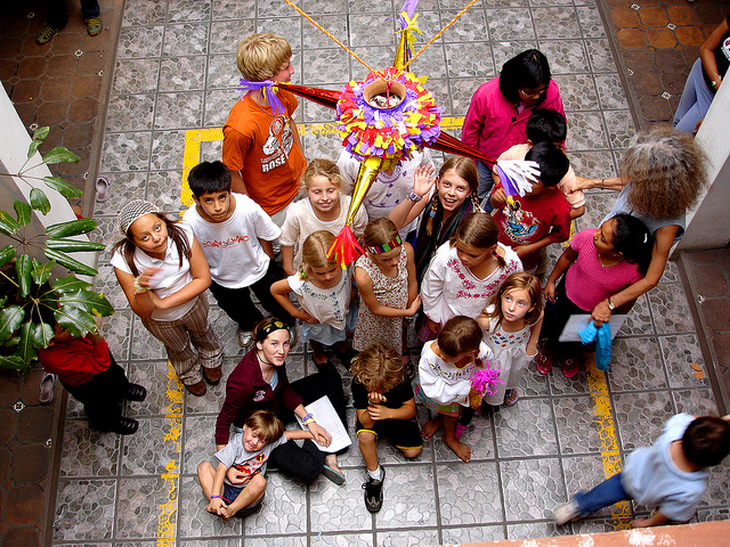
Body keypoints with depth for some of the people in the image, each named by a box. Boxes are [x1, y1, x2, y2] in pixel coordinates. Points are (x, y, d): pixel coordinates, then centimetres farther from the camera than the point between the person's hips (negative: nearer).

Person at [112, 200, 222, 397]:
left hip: (193, 305, 1)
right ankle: (190, 375, 68)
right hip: (160, 321, 0)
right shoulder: (124, 261, -37)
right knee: (179, 349, 32)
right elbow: (143, 312, -29)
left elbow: (203, 279, -26)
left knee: (202, 334, 34)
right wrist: (141, 289, -51)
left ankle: (211, 360, 71)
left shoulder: (183, 235, -37)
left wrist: (164, 302, -30)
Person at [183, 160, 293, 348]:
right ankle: (250, 324, 71)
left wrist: (270, 265, 0)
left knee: (278, 307, 26)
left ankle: (285, 325, 64)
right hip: (222, 280, 1)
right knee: (239, 311, 33)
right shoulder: (190, 222, -36)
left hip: (258, 269, -1)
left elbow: (265, 237, -15)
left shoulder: (249, 209, -38)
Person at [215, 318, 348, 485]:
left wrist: (309, 421, -9)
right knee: (308, 469, -28)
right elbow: (223, 421, -24)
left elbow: (285, 389, -1)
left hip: (277, 404, 8)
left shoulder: (275, 357, -18)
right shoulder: (243, 382, -38)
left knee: (331, 378, 6)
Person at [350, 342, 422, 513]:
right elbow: (366, 423, -32)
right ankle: (374, 474, -5)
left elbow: (411, 409, -22)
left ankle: (388, 434, 25)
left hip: (396, 414, 2)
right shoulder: (359, 382, -35)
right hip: (370, 416, -2)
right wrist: (373, 405, -54)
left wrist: (388, 413, -41)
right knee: (365, 435, -33)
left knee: (413, 452, -6)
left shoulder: (400, 378, -34)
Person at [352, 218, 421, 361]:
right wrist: (409, 312, -15)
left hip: (403, 310, 3)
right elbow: (376, 309, -23)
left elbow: (412, 284, -12)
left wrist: (410, 308, 2)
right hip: (377, 319, -3)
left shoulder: (406, 250, -34)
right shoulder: (363, 274, -43)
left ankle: (403, 351, 69)